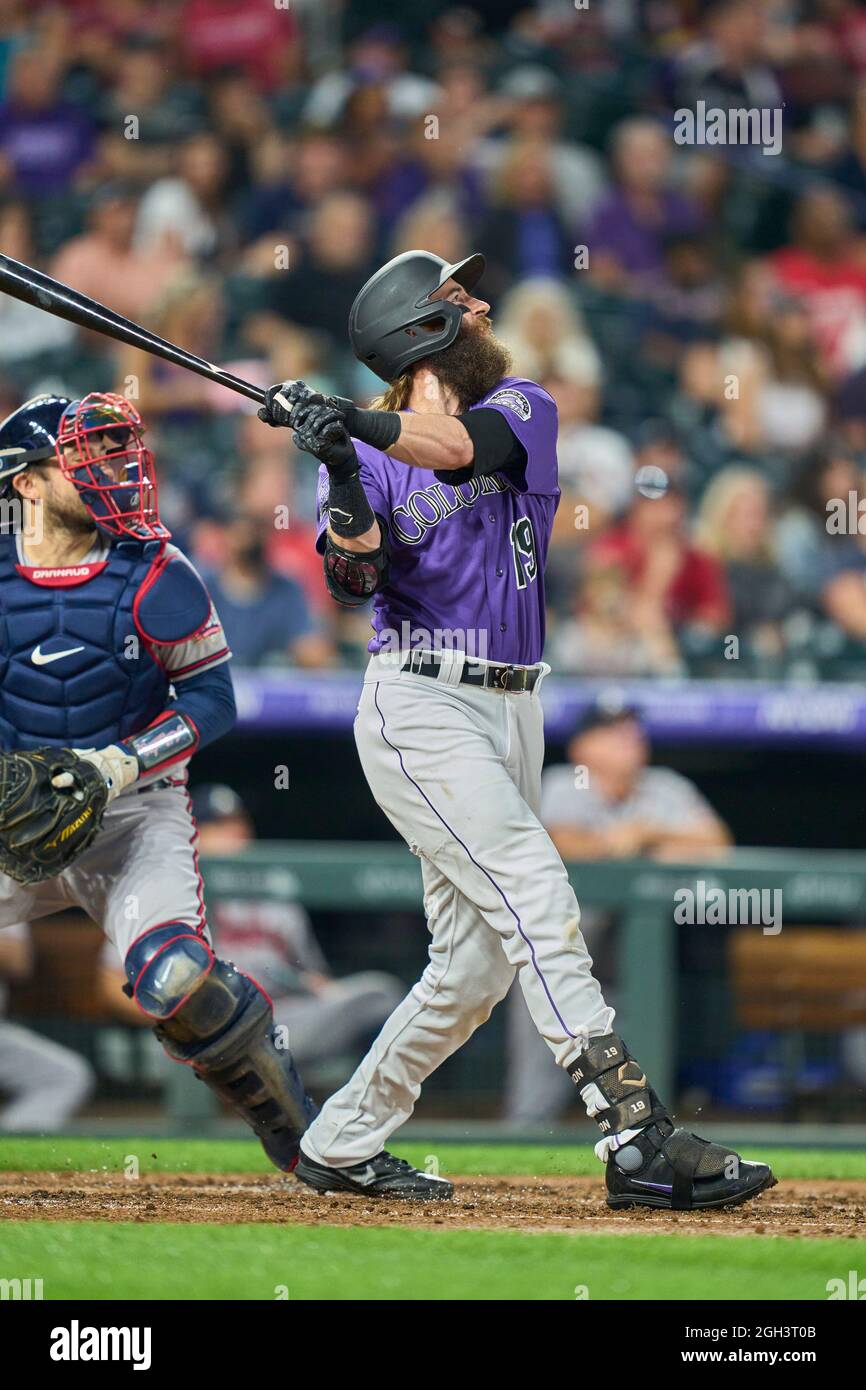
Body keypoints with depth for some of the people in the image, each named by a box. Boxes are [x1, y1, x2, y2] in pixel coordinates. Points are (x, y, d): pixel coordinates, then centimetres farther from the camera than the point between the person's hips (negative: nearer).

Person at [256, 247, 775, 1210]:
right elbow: (354, 576, -15)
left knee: (476, 966, 7)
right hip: (420, 707, -5)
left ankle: (340, 1147, 19)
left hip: (510, 711, 5)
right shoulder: (368, 454, 1)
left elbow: (460, 444, -16)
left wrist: (360, 425, -33)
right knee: (537, 901, -19)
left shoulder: (521, 409, 9)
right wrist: (344, 484, -34)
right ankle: (636, 1137, -25)